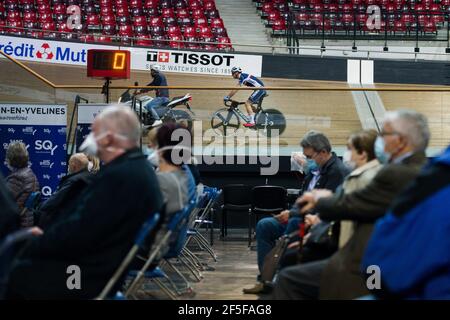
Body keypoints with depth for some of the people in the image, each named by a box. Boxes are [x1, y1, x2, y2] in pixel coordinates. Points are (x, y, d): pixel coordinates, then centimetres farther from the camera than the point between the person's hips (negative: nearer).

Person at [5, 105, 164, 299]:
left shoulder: (119, 175, -25)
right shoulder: (138, 166, 8)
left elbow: (77, 233, -22)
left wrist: (34, 246, -8)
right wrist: (47, 236, 9)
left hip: (97, 273, -10)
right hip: (112, 261, 10)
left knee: (19, 275, -2)